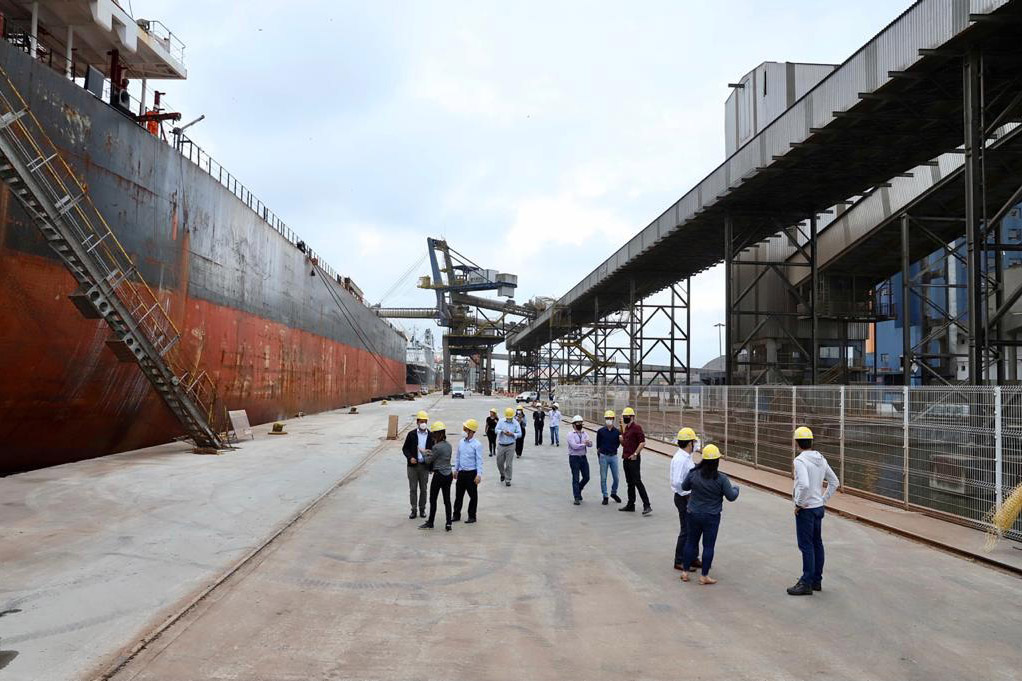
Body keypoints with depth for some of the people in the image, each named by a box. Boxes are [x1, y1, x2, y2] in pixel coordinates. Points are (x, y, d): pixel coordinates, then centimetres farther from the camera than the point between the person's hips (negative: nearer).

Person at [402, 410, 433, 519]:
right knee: (413, 489, 3)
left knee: (423, 489, 9)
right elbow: (405, 448, 3)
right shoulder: (411, 434, -1)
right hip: (413, 465, -1)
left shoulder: (430, 435, 1)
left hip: (424, 466, 1)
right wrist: (410, 457, -14)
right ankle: (414, 510, 11)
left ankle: (422, 509, 21)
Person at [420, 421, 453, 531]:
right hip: (448, 475, 7)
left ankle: (430, 523, 16)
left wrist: (425, 453, 12)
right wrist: (431, 453, 8)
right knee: (447, 500, 9)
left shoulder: (436, 447, -17)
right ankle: (448, 524, 8)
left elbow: (428, 461, -7)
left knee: (433, 499, 6)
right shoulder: (449, 445, 5)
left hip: (439, 475, -7)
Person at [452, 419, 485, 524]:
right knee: (458, 494, 10)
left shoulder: (477, 444, -11)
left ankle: (472, 516, 15)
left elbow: (479, 460, -12)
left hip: (471, 473, -5)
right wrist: (456, 470, 17)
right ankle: (456, 515, 20)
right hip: (461, 472, 5)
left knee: (473, 495, 5)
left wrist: (479, 475, -18)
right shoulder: (461, 442, 6)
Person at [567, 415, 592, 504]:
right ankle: (577, 498, 5)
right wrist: (584, 444, -11)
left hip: (583, 457, 5)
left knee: (586, 477, 10)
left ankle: (578, 490, 36)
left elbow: (590, 444, -5)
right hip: (574, 458, -5)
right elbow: (574, 446, -20)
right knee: (576, 478, -2)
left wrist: (588, 442, -28)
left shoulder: (584, 433, 8)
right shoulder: (570, 435, -8)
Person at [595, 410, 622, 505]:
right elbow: (598, 445, 8)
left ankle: (614, 493, 29)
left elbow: (618, 444, 13)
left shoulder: (617, 432, 1)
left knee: (616, 477, 6)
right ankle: (605, 497, 14)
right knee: (603, 478, 2)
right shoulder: (600, 431, -2)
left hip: (614, 456, 1)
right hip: (603, 457, -1)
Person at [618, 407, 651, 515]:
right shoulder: (625, 428, 16)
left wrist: (635, 454, -20)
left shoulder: (636, 427, -10)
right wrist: (621, 440, 4)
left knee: (637, 482, -11)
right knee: (630, 482, 13)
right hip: (626, 459, 9)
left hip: (634, 459, -9)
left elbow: (642, 442, -17)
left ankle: (647, 506, -9)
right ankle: (630, 505, 20)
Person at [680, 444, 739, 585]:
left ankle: (685, 572, 23)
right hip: (711, 517, -3)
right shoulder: (721, 479, -16)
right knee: (708, 546, 7)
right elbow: (731, 497, -8)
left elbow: (684, 487, 5)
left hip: (693, 514, 3)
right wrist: (736, 488, 12)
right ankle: (704, 576, 13)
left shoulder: (693, 473, -9)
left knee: (691, 542, 16)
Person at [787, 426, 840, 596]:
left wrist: (798, 503, -19)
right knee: (817, 544, 15)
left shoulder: (800, 460, -19)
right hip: (819, 507, 8)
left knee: (806, 546, -2)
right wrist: (823, 499, 14)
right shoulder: (821, 459, 7)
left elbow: (804, 485, -32)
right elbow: (835, 482, 14)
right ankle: (816, 580, 24)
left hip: (806, 509, -8)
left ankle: (806, 584, 3)